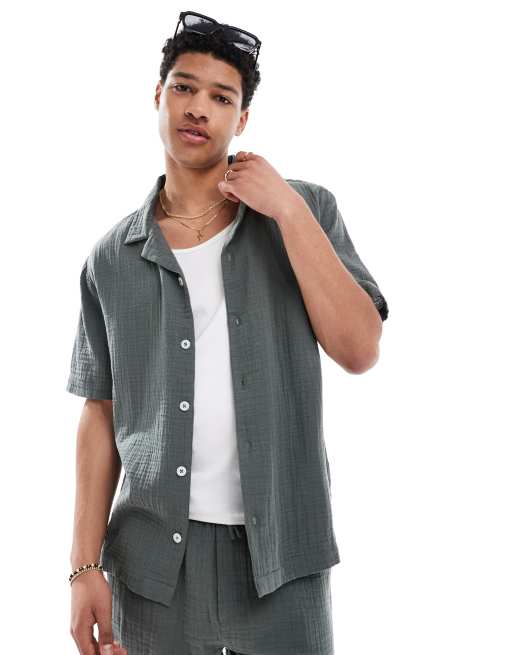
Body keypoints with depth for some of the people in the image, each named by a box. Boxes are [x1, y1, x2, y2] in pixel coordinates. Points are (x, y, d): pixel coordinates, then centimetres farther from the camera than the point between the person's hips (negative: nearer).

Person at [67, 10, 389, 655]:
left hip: (281, 553, -1)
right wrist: (85, 567, -2)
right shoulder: (111, 259, 4)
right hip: (152, 558, 1)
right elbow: (101, 415, 5)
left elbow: (359, 351, -9)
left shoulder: (305, 210, 1)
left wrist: (287, 211, -13)